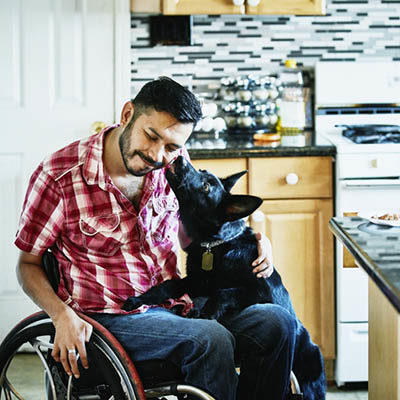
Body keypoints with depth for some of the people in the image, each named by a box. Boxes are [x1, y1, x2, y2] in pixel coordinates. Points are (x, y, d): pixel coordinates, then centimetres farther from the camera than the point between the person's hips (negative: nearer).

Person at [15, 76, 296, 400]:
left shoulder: (173, 162, 3)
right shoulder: (58, 176, -11)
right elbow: (28, 264, -1)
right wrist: (62, 316, -20)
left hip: (174, 308, 5)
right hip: (111, 319, -5)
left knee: (276, 323, -17)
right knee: (211, 340, -31)